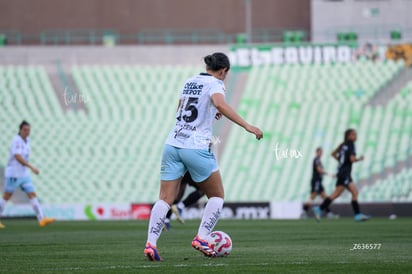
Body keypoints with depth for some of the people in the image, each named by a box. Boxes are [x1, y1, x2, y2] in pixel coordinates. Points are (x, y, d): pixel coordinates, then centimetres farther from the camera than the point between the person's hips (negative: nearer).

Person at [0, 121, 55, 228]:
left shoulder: (27, 140, 7)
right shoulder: (16, 141, -17)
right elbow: (18, 157, -29)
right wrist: (31, 167, -35)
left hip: (24, 174, 7)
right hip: (13, 174, -7)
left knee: (32, 195, -4)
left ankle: (42, 219, -12)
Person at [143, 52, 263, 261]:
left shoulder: (190, 82, 17)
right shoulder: (214, 84, -3)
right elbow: (220, 105, -24)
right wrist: (247, 126, -27)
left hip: (173, 144, 6)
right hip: (196, 148, -6)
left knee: (165, 198, 2)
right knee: (217, 196, 11)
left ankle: (150, 243, -15)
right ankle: (201, 238, -2)